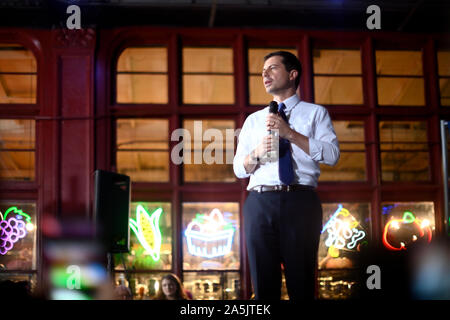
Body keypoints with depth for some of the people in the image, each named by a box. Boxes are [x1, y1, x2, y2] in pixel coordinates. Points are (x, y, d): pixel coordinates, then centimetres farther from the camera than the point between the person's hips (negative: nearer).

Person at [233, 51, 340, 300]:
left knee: (301, 282, 0)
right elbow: (238, 168, 17)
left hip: (300, 202, -3)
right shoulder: (253, 120, 21)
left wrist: (290, 134, -11)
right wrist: (257, 152, -5)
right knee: (264, 283, 5)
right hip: (260, 203, 3)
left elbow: (332, 155, -4)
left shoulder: (315, 113, 11)